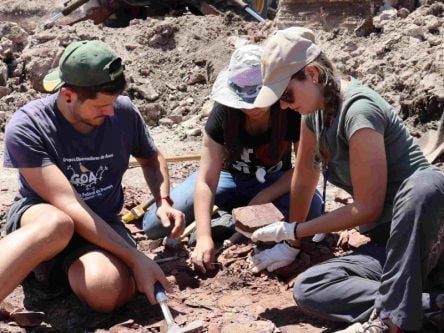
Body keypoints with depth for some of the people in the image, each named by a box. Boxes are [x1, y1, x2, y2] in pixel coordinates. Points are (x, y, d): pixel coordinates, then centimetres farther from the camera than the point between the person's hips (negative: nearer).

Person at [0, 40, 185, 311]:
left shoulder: (124, 112, -8)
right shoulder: (27, 127, -19)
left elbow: (151, 158, 15)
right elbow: (68, 205, -25)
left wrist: (163, 202, -5)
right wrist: (136, 258, -29)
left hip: (101, 227, 3)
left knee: (105, 290, -33)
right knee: (57, 224, -41)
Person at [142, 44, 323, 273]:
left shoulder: (292, 114, -25)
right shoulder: (223, 114, -25)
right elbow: (206, 180, -26)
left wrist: (262, 198, -27)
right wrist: (204, 236, -38)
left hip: (274, 182, 0)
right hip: (228, 176, 0)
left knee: (311, 209, -35)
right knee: (155, 224, -18)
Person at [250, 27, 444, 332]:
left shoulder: (358, 111, -22)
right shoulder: (315, 108, 5)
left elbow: (367, 208, -20)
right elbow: (305, 177, 17)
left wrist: (293, 230, -11)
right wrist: (290, 238, 22)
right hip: (386, 242, 7)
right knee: (307, 289, -16)